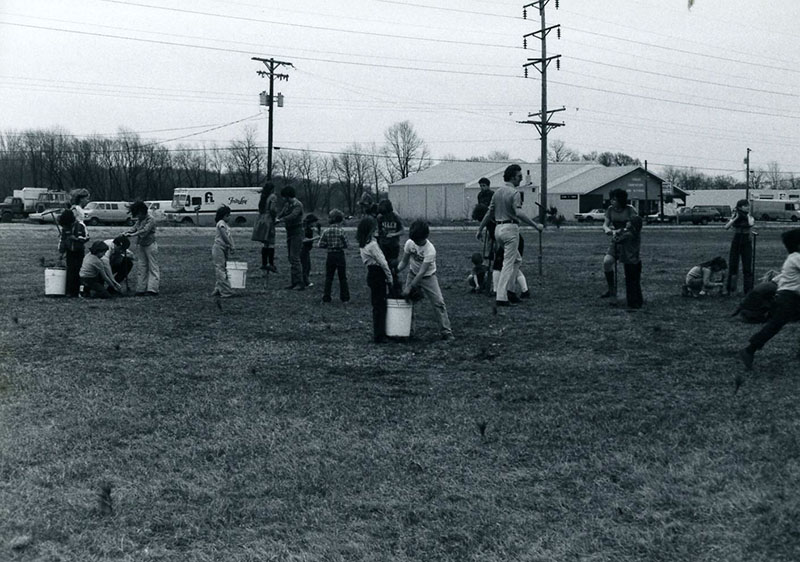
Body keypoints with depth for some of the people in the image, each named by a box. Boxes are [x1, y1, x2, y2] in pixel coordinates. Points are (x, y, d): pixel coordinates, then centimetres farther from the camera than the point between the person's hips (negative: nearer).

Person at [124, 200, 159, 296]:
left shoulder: (151, 220, -13)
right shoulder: (139, 220, 11)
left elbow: (144, 230, -24)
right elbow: (134, 228, 7)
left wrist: (132, 234, -30)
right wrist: (126, 233, -12)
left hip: (150, 245, -8)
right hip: (140, 245, 8)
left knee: (153, 268, -3)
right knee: (142, 268, 9)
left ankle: (152, 289, -6)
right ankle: (141, 289, 12)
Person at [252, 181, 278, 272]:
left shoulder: (262, 197, 14)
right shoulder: (273, 197, -9)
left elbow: (260, 208, 12)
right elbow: (273, 209, -19)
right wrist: (275, 217, -5)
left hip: (261, 220, 8)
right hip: (269, 220, -8)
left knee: (266, 243, 14)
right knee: (271, 243, -5)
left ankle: (264, 263, 15)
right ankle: (271, 264, -7)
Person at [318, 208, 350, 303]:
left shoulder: (326, 231, -4)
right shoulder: (341, 231, -12)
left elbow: (321, 245, -4)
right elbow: (346, 245, -9)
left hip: (330, 256, 2)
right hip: (340, 255, -2)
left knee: (328, 277, 10)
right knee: (343, 277, 8)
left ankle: (326, 297, 7)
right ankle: (345, 297, 10)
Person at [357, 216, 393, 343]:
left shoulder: (363, 244, 9)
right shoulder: (372, 244, -20)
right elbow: (382, 262, -18)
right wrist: (390, 278, -8)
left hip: (371, 274, 9)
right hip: (378, 275, -9)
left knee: (377, 305, 16)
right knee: (380, 306, -3)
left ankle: (378, 334, 23)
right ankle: (379, 336, -1)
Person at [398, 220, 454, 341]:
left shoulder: (430, 250, -29)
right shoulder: (409, 243, -15)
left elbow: (422, 272, -29)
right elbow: (404, 261, -2)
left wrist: (410, 287, -29)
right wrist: (396, 270, -20)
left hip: (428, 277, -4)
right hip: (413, 274, 4)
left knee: (438, 302, -11)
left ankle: (446, 332, -3)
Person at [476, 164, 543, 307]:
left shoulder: (497, 192, 12)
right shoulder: (514, 193, -12)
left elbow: (489, 213, 14)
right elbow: (518, 213, -23)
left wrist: (480, 229, 21)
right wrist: (535, 225, -22)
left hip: (498, 229, 8)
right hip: (510, 229, -8)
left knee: (517, 259, 21)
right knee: (508, 263, -5)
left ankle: (509, 289, 14)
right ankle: (501, 297, -8)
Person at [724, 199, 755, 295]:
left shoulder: (750, 217, 2)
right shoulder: (734, 217, 4)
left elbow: (751, 223, -21)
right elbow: (726, 227, -10)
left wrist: (748, 215, -7)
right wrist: (736, 217, -12)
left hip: (747, 243, -1)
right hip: (736, 243, 1)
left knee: (747, 268, -2)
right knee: (732, 266, 2)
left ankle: (748, 290, 2)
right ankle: (730, 290, 9)